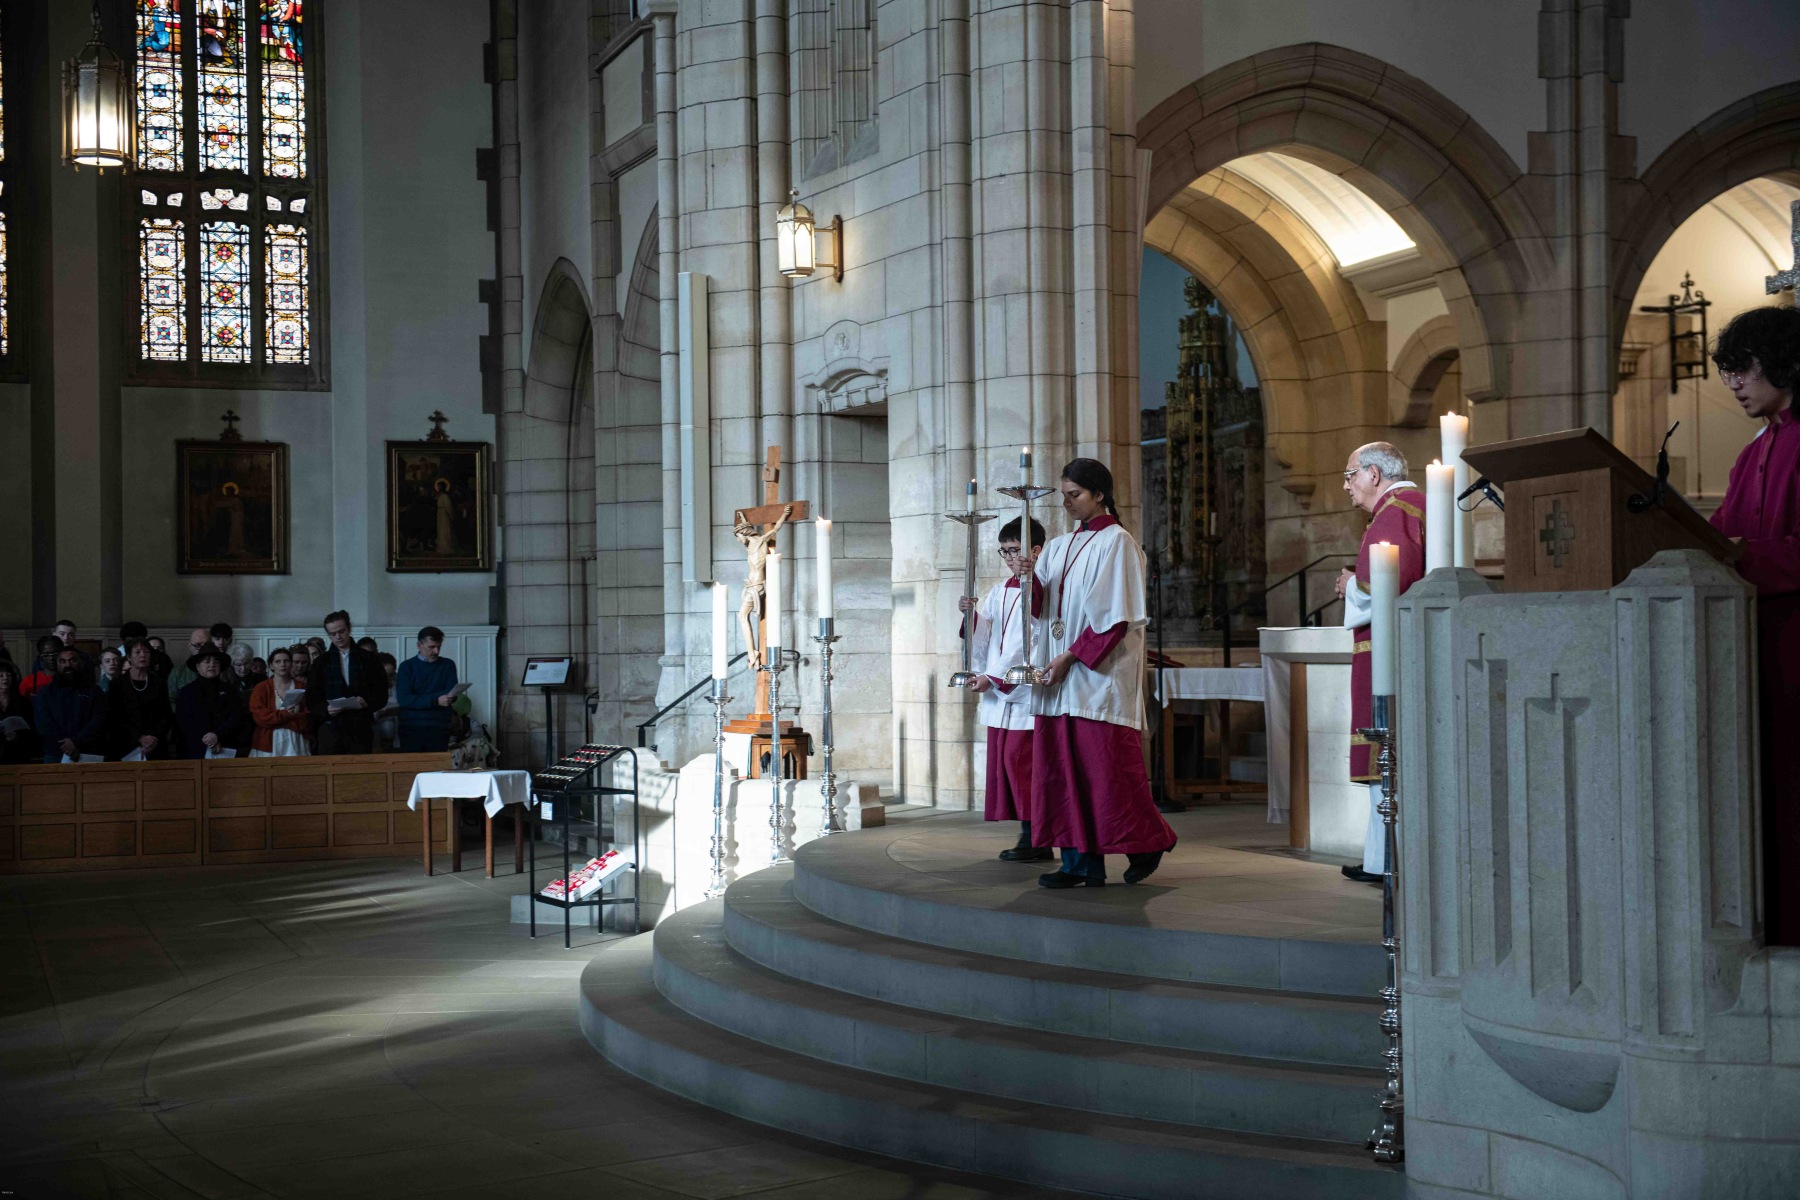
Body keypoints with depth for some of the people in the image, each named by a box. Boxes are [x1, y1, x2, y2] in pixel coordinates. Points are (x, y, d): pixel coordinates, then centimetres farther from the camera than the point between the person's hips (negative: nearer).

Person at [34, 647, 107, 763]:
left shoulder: (94, 691, 10)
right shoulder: (45, 692, 12)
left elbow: (98, 722, -2)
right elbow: (44, 724, 1)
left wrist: (76, 741, -17)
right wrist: (65, 746, -14)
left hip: (89, 755, 0)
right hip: (55, 755, 1)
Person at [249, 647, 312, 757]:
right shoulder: (261, 688, 7)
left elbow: (306, 721, 1)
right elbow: (259, 717, -6)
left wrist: (276, 717, -9)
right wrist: (286, 715, -12)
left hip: (295, 743, 1)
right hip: (270, 743, -1)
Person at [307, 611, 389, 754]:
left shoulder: (368, 659, 9)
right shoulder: (322, 663, 12)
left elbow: (381, 695, 8)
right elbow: (311, 700, 9)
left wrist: (367, 702, -13)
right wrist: (326, 709, -11)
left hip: (361, 729, -1)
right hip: (331, 728, 1)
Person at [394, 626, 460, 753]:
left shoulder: (448, 665, 9)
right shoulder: (407, 667, 4)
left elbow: (452, 695, -2)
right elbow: (403, 699, -8)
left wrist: (419, 699, -13)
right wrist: (435, 700, -19)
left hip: (439, 728, 1)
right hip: (411, 728, -1)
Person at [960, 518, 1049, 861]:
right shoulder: (999, 591, 16)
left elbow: (1026, 643, -14)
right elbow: (984, 637, 11)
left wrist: (992, 677, -15)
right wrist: (972, 614, -8)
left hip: (1026, 691, -8)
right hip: (999, 692, 8)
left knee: (1018, 758, -9)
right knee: (1004, 760, 6)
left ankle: (1035, 839, -3)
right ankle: (1029, 834, 12)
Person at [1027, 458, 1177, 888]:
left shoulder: (1117, 542, -4)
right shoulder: (1059, 547, 16)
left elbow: (1116, 616, -11)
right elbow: (1041, 607, 9)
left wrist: (1072, 656, -15)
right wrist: (1029, 581, -12)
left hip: (1101, 672, -7)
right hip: (1060, 675, 7)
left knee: (1106, 766, -6)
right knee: (1064, 767, 1)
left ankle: (1149, 840, 13)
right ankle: (1082, 861, 3)